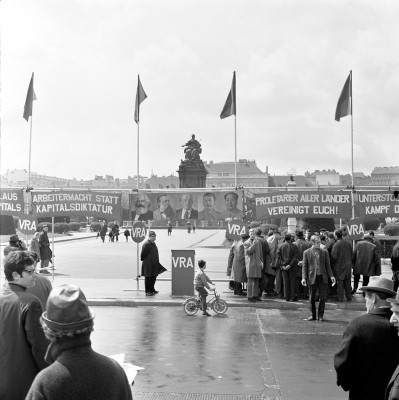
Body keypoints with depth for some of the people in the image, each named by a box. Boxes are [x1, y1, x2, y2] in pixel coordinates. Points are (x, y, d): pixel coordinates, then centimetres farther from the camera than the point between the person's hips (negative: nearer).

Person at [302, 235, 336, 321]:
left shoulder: (324, 252, 9)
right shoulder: (306, 252, 3)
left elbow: (327, 265, 11)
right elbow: (304, 266, 1)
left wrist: (331, 276, 0)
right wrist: (304, 278, -9)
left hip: (322, 277, 2)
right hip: (312, 277, -1)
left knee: (323, 297, 0)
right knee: (312, 298, 5)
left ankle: (320, 315, 13)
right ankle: (313, 315, 19)